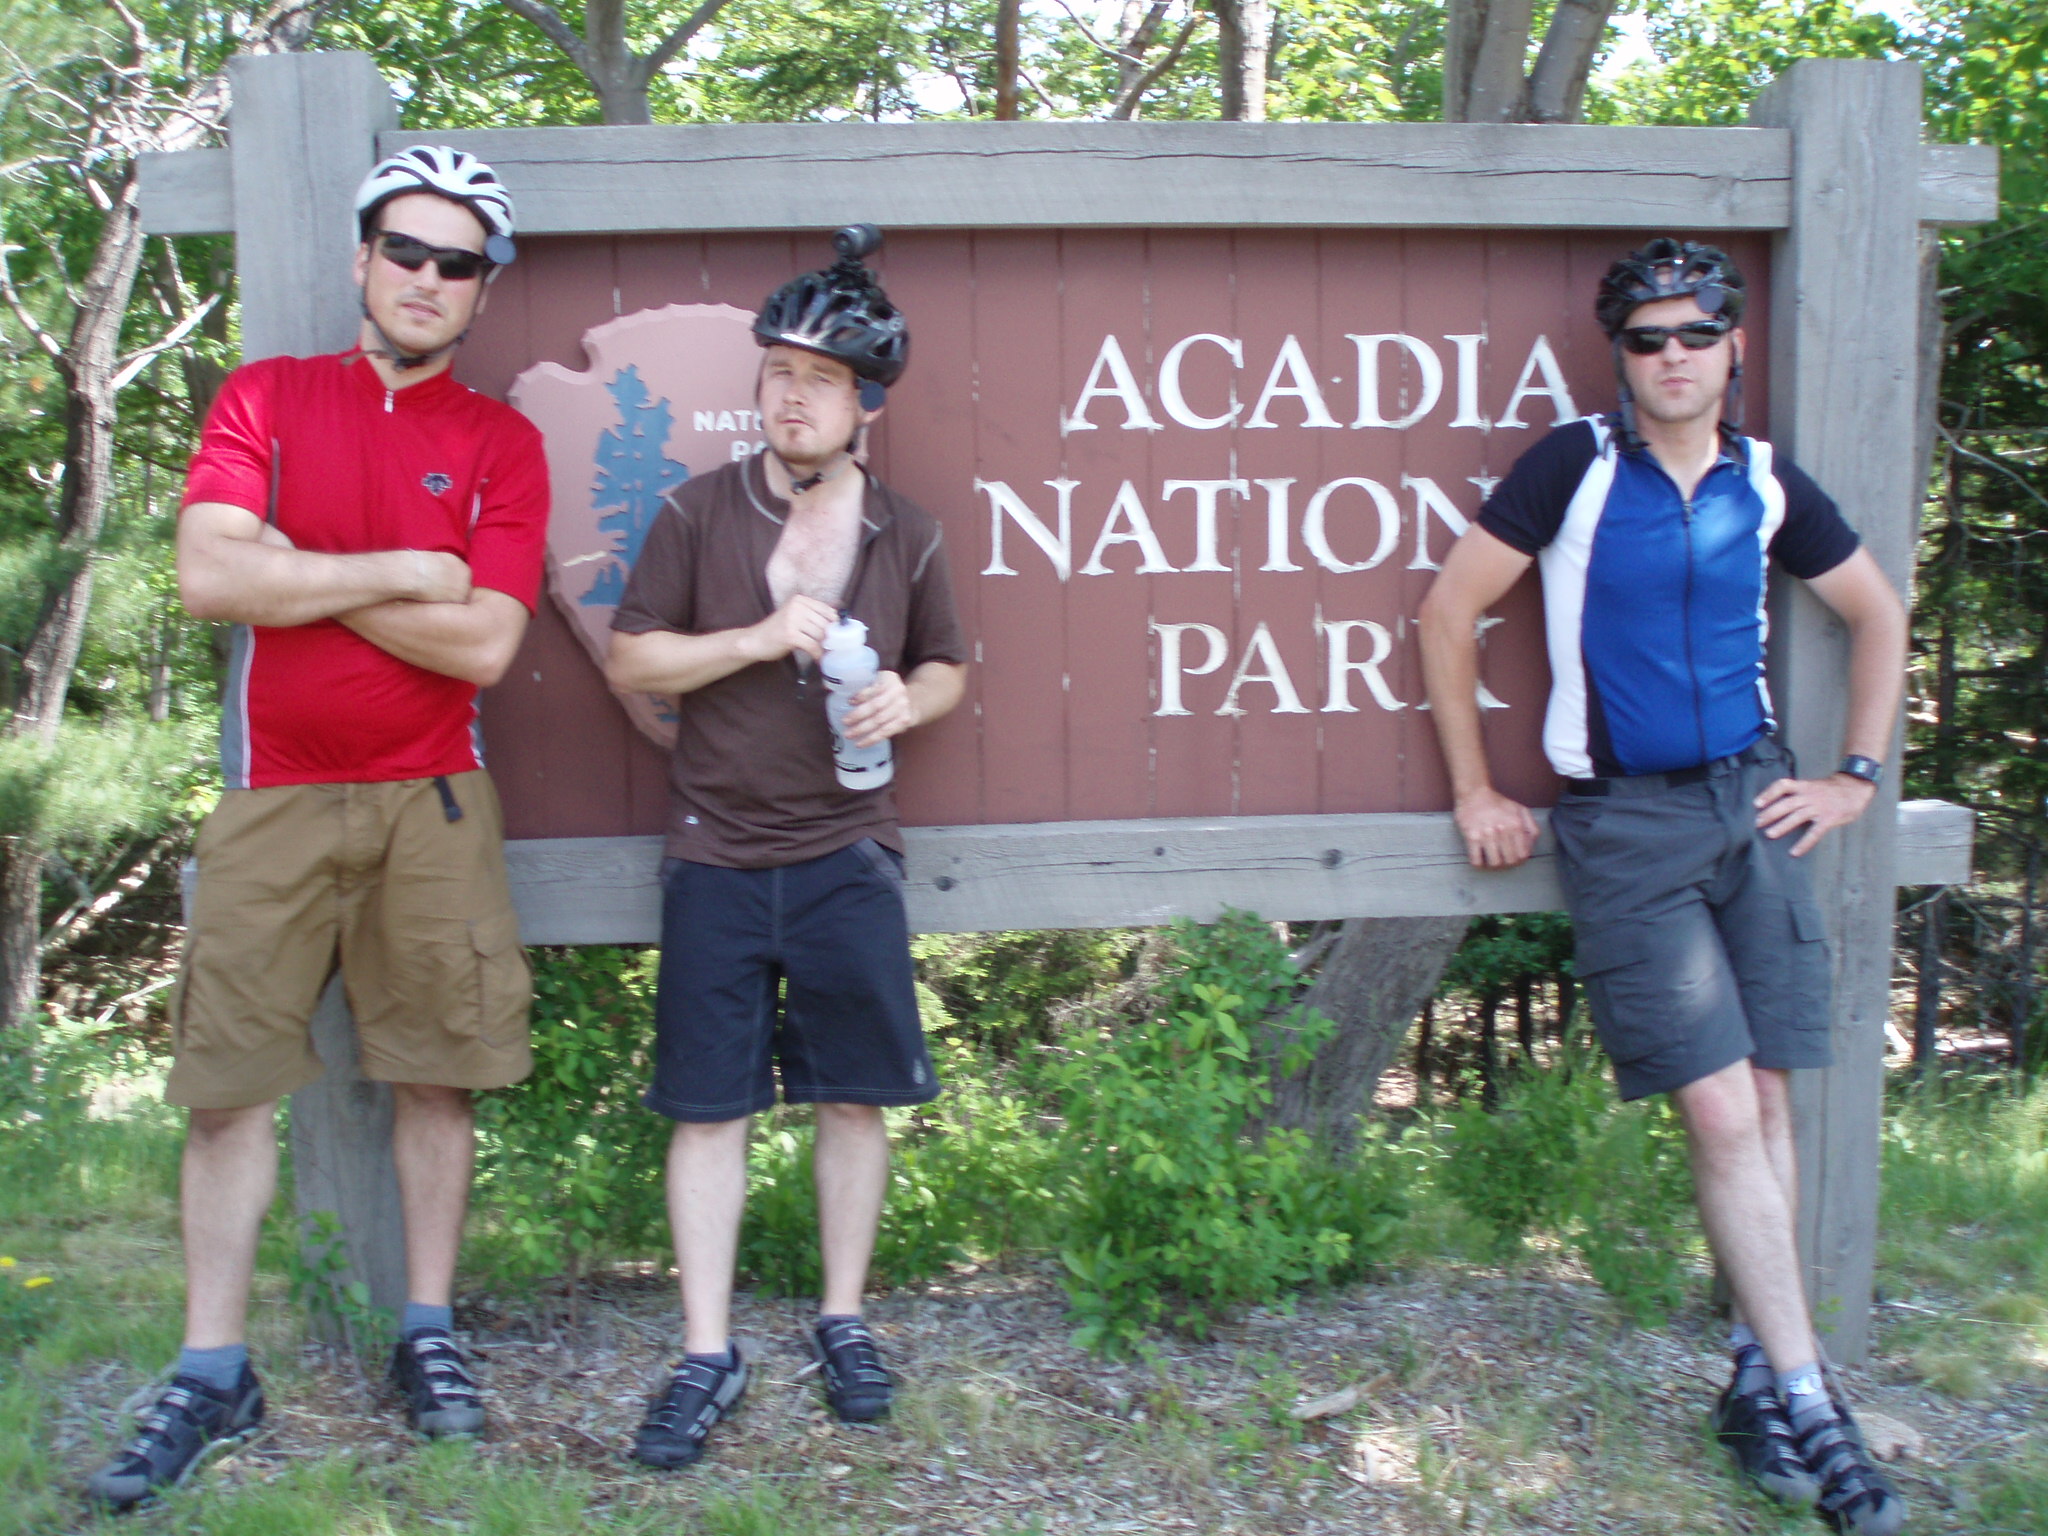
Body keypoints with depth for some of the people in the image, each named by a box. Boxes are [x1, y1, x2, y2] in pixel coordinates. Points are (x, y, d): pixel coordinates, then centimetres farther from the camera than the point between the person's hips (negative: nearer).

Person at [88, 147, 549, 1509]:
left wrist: (297, 577, -9)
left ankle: (429, 1333, 21)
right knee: (231, 1081, 2)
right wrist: (400, 571, -10)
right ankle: (212, 1375, 14)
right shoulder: (264, 398, 5)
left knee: (437, 1073, 6)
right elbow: (208, 576, -10)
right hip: (273, 800, 1)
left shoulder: (502, 443, 3)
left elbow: (482, 645, -10)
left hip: (430, 804, 0)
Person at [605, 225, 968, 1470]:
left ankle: (845, 1321, 24)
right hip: (718, 858, -1)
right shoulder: (698, 513, 0)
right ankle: (708, 1356, 13)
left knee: (856, 1095, 6)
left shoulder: (907, 535, 4)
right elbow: (632, 657, -1)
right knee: (708, 1107, 2)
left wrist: (906, 701, -9)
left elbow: (949, 671, 14)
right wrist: (758, 637, -15)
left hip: (849, 855, 1)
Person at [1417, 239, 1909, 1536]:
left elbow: (1878, 614, 20)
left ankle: (1760, 1375, 21)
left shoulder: (1765, 482, 7)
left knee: (1766, 1099, 6)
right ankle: (1810, 1404, 2)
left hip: (1752, 801, 4)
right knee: (1721, 1113, -7)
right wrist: (1475, 793, -2)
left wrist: (1858, 776, 13)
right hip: (1623, 820, -4)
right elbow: (1450, 611, -2)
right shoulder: (1577, 465, -4)